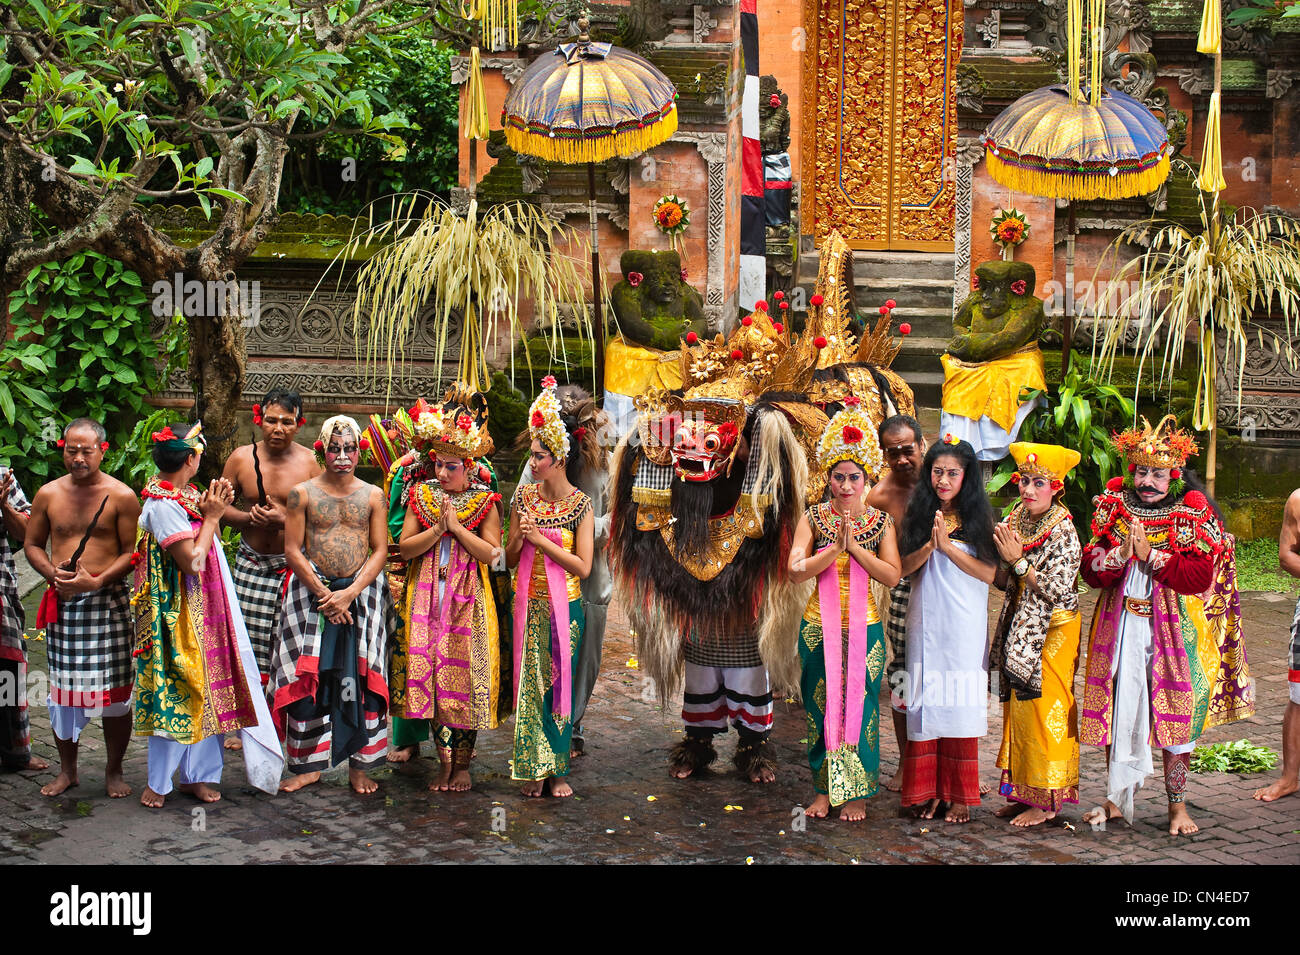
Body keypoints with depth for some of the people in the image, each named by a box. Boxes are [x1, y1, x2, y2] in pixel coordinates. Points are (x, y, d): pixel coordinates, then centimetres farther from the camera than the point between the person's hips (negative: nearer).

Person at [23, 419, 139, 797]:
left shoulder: (121, 496, -3)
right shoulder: (48, 494, 7)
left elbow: (133, 552, -4)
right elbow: (32, 544, 14)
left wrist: (97, 581, -17)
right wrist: (53, 573, -6)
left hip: (108, 600, -3)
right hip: (62, 601, 3)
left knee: (114, 690, 0)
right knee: (62, 688, 7)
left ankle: (114, 771, 14)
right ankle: (67, 769, 22)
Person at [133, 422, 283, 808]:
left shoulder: (184, 497, 10)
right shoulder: (163, 505, -19)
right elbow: (193, 561, -23)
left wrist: (211, 512, 3)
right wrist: (211, 517, -14)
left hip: (203, 610, 9)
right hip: (179, 613, -9)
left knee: (202, 689, 11)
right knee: (177, 693, -2)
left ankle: (197, 775, 20)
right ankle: (158, 783, 10)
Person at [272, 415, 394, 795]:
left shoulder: (373, 496, 6)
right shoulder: (302, 493, 3)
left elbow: (380, 550, 2)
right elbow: (293, 549, -1)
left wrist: (350, 593, -11)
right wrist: (322, 594, -10)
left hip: (362, 590, 1)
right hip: (312, 591, -1)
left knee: (360, 675, -2)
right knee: (307, 676, -3)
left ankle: (359, 765, 5)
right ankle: (309, 764, 5)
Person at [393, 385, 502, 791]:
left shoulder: (484, 502, 0)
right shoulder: (422, 495, 6)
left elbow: (491, 553, -9)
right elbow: (405, 548, 1)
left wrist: (457, 526, -14)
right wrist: (437, 529, -13)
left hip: (467, 603, -2)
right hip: (427, 599, 2)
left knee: (465, 675, -1)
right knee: (430, 675, -1)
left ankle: (462, 762, 10)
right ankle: (445, 759, 11)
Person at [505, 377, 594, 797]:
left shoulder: (580, 504, -7)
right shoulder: (524, 496, 3)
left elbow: (583, 566, -12)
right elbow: (509, 558, 8)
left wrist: (540, 539, -15)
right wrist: (520, 536, -12)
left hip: (564, 606, -3)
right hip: (529, 603, 3)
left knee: (560, 685, 3)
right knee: (529, 684, 3)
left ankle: (557, 770, 14)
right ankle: (534, 768, 12)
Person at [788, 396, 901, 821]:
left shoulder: (880, 521, 1)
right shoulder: (814, 518, -1)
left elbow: (892, 576, -7)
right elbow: (795, 571, -10)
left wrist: (855, 546, -15)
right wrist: (834, 549, -20)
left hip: (863, 627, 0)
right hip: (819, 627, 0)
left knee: (859, 706, 4)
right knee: (821, 706, 5)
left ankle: (856, 793, 16)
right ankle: (824, 789, 19)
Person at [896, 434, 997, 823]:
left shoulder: (978, 517, 1)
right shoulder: (918, 514, 7)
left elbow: (988, 573, -6)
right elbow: (905, 565, 1)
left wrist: (948, 546, -14)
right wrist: (930, 545, -15)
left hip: (965, 626, -2)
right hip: (925, 622, 2)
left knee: (959, 704, 0)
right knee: (925, 703, 2)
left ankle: (959, 795, 9)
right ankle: (927, 790, 10)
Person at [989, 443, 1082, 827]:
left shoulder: (1063, 532, -14)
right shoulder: (1015, 521, 7)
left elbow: (1057, 592, -20)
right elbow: (1003, 582, 10)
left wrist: (1018, 560, -20)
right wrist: (1003, 556, -9)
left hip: (1052, 633, -7)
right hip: (1021, 629, 7)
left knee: (1046, 710, -4)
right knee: (1019, 707, 10)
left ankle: (1047, 802, 4)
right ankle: (1025, 792, 19)